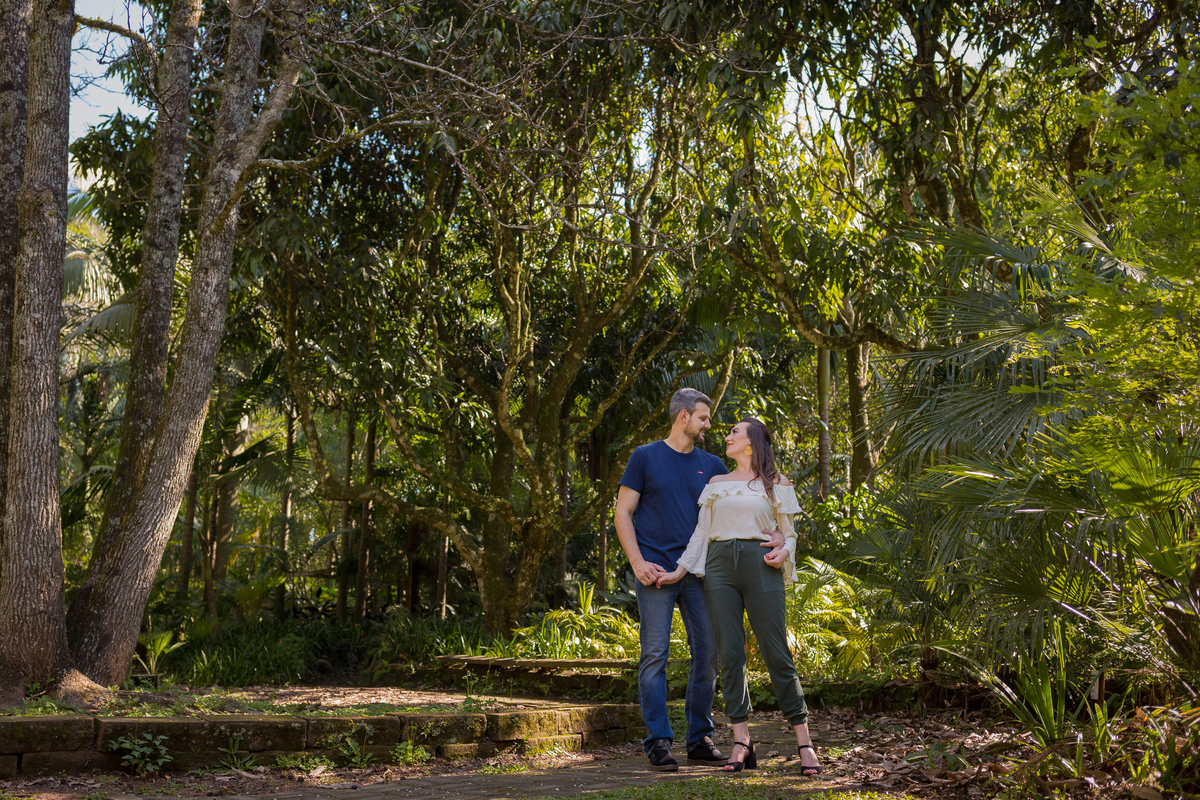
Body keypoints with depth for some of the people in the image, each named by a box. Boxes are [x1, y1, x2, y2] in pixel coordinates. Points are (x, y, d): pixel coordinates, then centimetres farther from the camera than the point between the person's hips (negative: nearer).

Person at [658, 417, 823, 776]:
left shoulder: (776, 484, 10)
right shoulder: (716, 484, 17)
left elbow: (788, 533, 12)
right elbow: (701, 531, 15)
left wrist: (784, 552, -9)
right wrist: (680, 570, 7)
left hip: (760, 568, -3)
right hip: (720, 568, 3)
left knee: (776, 653, -7)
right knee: (730, 654, -3)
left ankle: (803, 740, -3)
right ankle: (742, 741, -1)